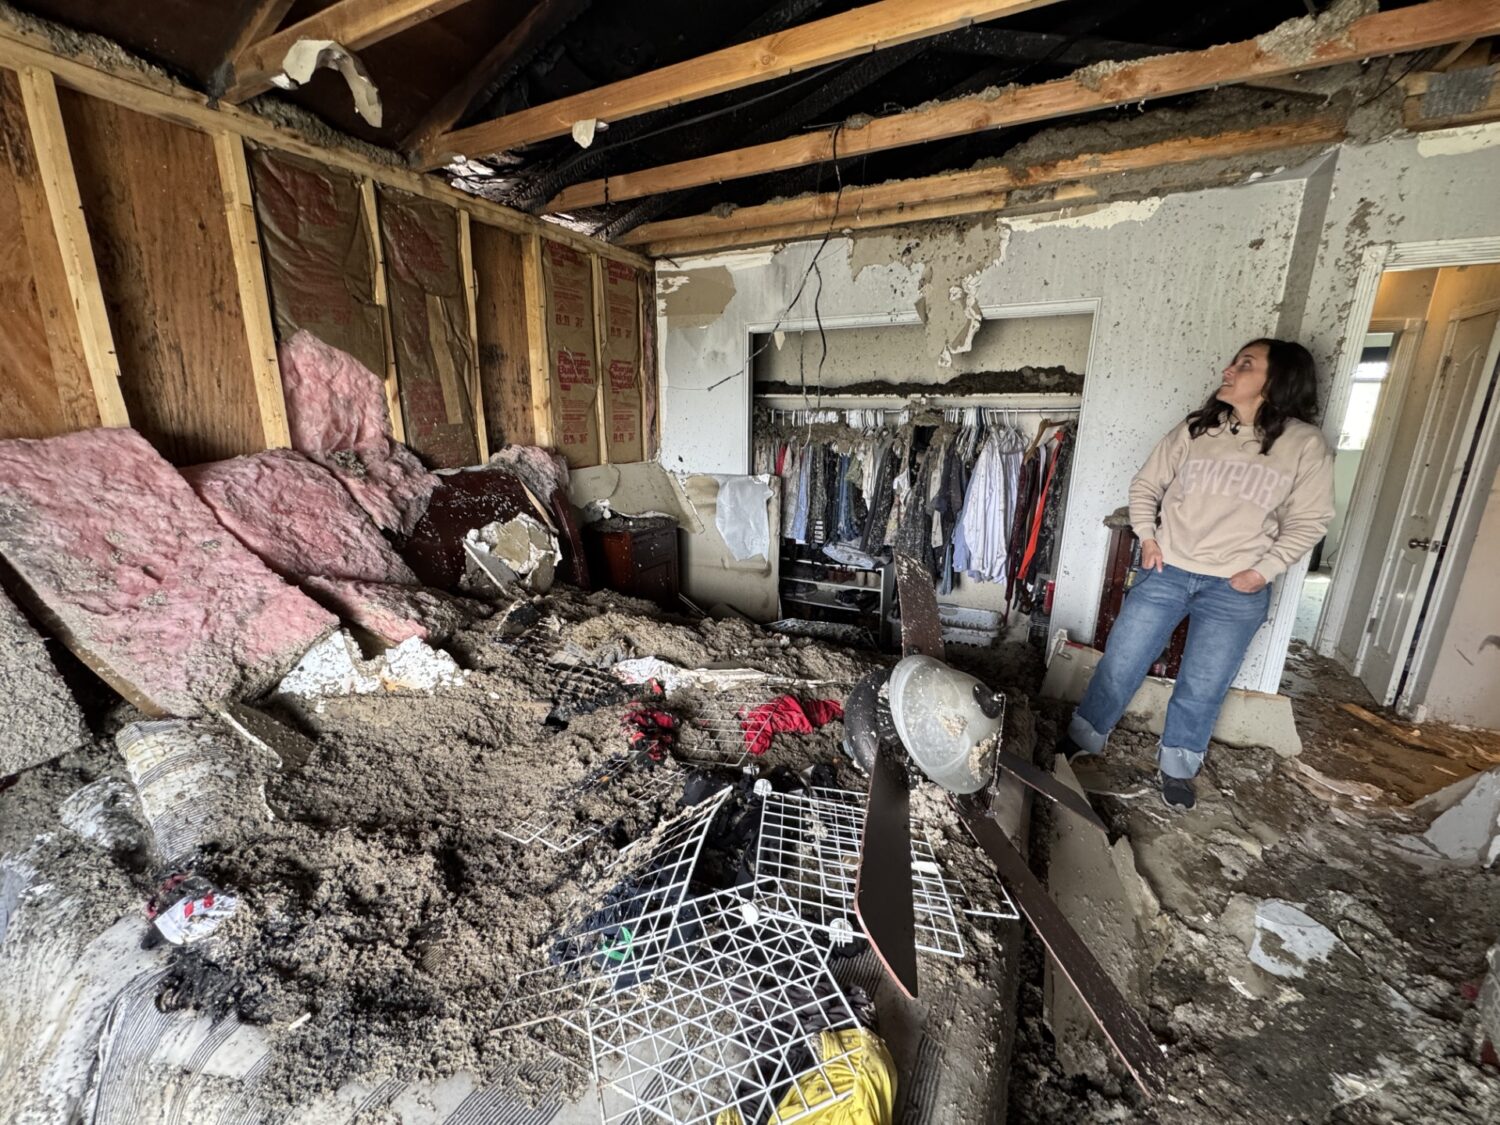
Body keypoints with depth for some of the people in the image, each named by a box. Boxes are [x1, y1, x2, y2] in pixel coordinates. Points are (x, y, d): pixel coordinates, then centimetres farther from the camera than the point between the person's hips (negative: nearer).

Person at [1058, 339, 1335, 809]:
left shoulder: (1305, 444, -4)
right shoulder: (1194, 429, 0)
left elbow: (1308, 522, 0)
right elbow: (1146, 484, 8)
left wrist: (1263, 570, -9)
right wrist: (1147, 536, -2)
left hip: (1236, 591, -1)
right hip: (1166, 572, 1)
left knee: (1203, 687, 10)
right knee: (1120, 662, 5)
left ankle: (1176, 766, 32)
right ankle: (1084, 737, 23)